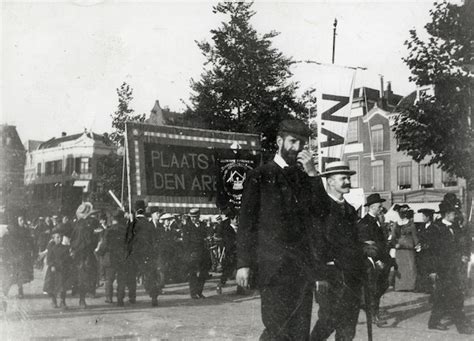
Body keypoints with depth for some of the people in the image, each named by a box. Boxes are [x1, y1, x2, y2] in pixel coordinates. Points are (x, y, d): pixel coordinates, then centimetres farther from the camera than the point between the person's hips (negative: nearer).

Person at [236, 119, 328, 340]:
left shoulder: (306, 177, 16)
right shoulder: (260, 176, 2)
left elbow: (321, 211, 3)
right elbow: (246, 223, -1)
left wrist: (312, 174, -5)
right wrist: (243, 264, -7)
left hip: (302, 266, 5)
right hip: (273, 266, -4)